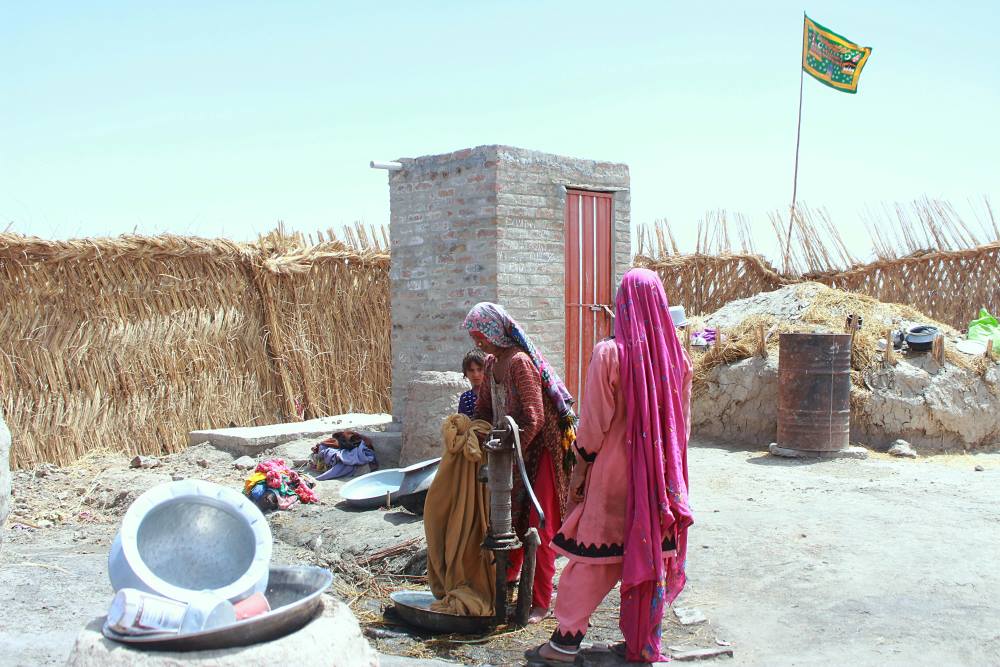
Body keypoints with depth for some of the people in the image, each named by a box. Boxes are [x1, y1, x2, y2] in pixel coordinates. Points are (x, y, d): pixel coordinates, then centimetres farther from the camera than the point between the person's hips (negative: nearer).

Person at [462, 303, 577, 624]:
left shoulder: (519, 362, -22)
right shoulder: (491, 363, 6)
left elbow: (534, 418, -25)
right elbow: (484, 409, 15)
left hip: (540, 448, -8)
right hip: (514, 446, 8)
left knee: (540, 525, -2)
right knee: (511, 516, 18)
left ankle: (541, 601, 5)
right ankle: (508, 574, 37)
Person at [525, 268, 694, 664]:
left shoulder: (610, 354, -13)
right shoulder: (676, 356, 0)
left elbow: (594, 423, -11)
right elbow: (683, 422, 7)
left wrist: (580, 468, 0)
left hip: (615, 473, -4)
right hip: (662, 477, 4)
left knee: (593, 557, 4)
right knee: (653, 555, 12)